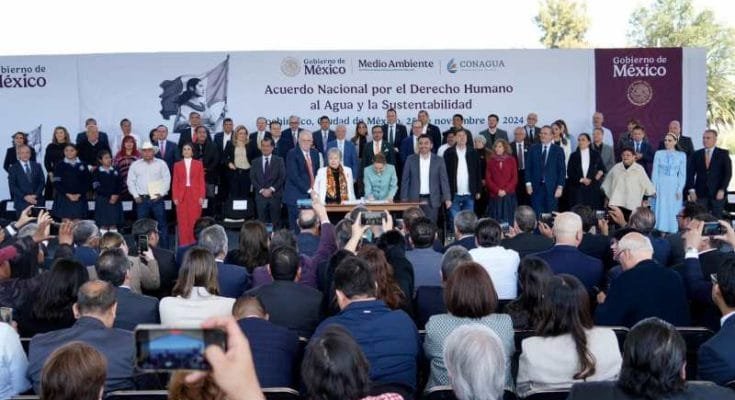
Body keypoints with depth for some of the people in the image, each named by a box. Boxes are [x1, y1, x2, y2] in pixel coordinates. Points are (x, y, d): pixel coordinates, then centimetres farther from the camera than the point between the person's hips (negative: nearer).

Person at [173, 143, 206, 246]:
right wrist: (175, 197, -3)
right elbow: (175, 183, 6)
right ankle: (183, 244, 3)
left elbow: (201, 181, 4)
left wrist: (202, 196, -5)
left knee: (194, 221, -2)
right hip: (182, 196, 1)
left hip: (195, 196, -1)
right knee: (182, 222, -1)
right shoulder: (177, 165, 10)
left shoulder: (198, 164, 8)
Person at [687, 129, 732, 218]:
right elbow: (691, 173, 6)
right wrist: (691, 190, -4)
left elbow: (728, 173, -2)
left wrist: (722, 190, -11)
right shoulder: (696, 154, 9)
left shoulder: (723, 154, 4)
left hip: (718, 194, -1)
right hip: (700, 194, 1)